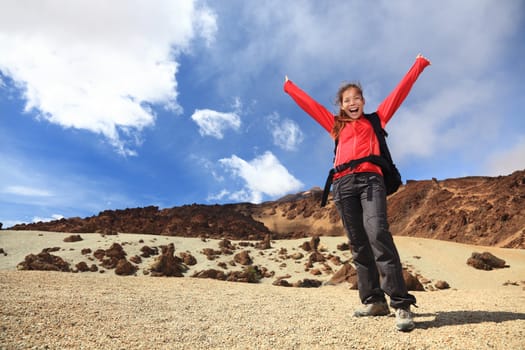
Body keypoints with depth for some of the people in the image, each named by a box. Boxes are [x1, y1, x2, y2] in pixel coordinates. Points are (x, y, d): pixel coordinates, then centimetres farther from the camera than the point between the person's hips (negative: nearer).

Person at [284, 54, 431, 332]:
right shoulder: (336, 125, 26)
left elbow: (398, 93, 24)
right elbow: (309, 104, 33)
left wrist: (418, 66, 26)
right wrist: (289, 87, 41)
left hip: (370, 180, -2)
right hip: (343, 185, 3)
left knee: (378, 234, -21)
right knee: (359, 245, -1)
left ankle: (401, 304, -18)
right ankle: (373, 301, 4)